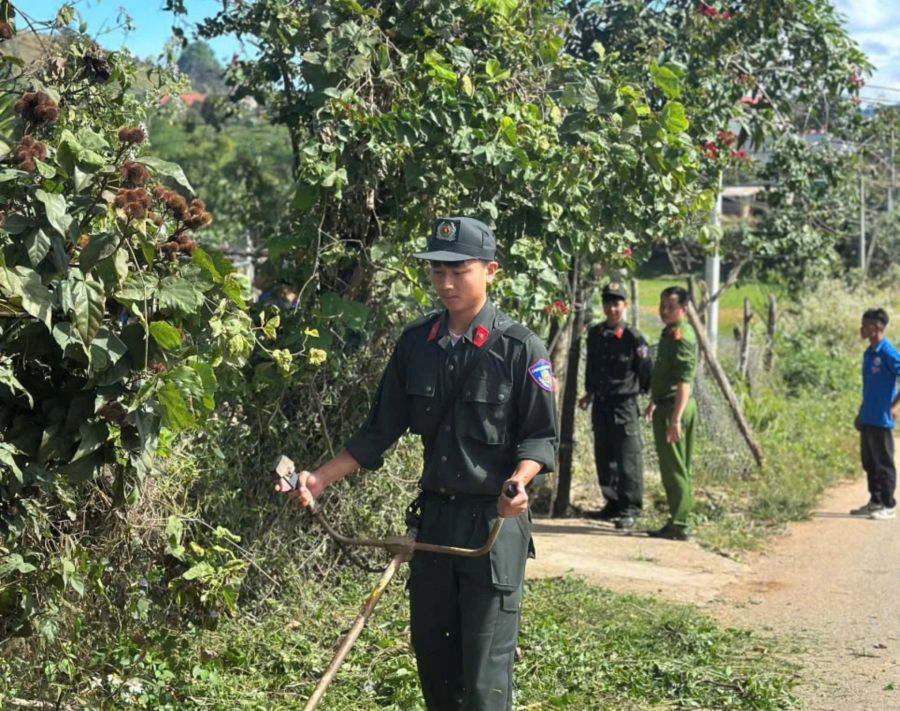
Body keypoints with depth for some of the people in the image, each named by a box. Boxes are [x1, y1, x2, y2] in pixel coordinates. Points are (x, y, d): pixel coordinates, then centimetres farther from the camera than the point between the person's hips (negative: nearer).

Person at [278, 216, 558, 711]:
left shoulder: (521, 348, -9)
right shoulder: (415, 343, 5)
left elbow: (541, 438, -7)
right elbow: (379, 430, 10)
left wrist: (517, 482, -26)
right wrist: (320, 479, 3)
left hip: (495, 521, -5)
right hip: (434, 516, 5)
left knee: (484, 670, -3)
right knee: (430, 653, 12)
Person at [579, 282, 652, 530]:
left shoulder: (633, 337, -8)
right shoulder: (595, 334, 9)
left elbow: (646, 371, -4)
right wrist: (589, 393, 22)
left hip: (625, 404, -6)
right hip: (600, 404, 6)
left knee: (628, 458, -6)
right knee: (604, 458, 12)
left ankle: (630, 509, 0)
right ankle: (613, 504, 23)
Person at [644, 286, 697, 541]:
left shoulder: (680, 336, -16)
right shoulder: (671, 332, 15)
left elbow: (684, 381, -24)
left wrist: (675, 419, -28)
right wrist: (655, 402, 32)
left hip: (673, 407, -10)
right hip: (668, 405, 10)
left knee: (673, 467, -6)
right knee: (678, 468, 14)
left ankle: (679, 525, -3)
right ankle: (679, 521, 21)